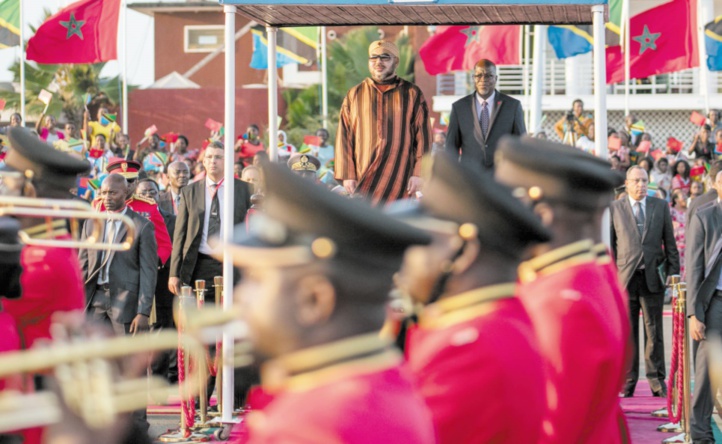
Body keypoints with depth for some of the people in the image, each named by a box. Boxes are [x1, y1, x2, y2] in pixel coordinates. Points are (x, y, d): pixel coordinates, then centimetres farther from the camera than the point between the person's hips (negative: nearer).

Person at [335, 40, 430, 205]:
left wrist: (418, 173, -6)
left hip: (400, 178, -1)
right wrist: (347, 175, -1)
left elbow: (423, 137, 3)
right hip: (365, 177, 1)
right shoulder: (354, 95, 12)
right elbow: (344, 138, 8)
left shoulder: (412, 94, 8)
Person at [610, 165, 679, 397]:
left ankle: (656, 379, 11)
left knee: (654, 332, 3)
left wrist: (673, 272, 3)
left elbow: (670, 242, 10)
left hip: (653, 278, 1)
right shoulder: (614, 209, 5)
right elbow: (609, 245, 5)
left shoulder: (661, 206, 10)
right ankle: (628, 381, 9)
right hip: (625, 278, -1)